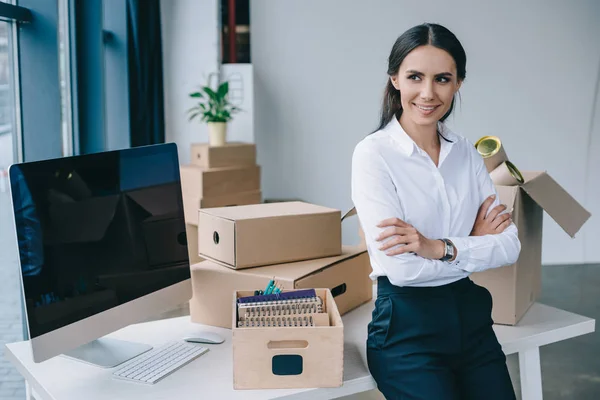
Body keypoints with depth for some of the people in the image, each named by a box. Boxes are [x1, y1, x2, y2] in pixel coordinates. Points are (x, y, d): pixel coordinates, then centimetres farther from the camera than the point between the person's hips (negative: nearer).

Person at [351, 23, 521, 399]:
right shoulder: (374, 153, -13)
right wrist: (475, 245, -8)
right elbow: (399, 267, -20)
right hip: (407, 327, -5)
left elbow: (510, 245, -4)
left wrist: (441, 248, -20)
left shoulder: (466, 152, 4)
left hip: (472, 317, 5)